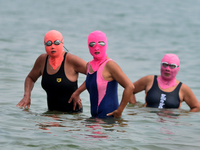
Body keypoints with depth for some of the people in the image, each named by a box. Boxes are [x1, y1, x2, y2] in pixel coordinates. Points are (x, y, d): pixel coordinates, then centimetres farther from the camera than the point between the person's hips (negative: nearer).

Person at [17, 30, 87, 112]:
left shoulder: (71, 60, -11)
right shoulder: (42, 60, 5)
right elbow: (30, 78, 22)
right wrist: (27, 96, 5)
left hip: (72, 112, -5)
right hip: (52, 111, 5)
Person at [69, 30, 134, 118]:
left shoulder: (110, 65, -10)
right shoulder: (90, 65, 14)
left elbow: (130, 87, -16)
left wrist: (119, 111, -15)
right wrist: (77, 92, 34)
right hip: (95, 115, 7)